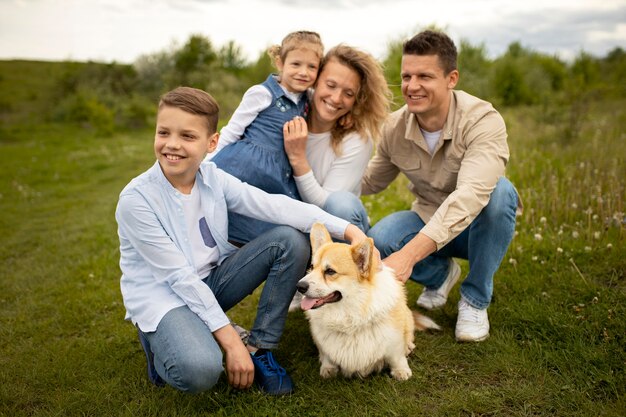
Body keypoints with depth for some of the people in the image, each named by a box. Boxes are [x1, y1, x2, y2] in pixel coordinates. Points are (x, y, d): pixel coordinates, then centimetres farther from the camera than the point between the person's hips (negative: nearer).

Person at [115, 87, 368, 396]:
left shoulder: (213, 178, -6)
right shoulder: (136, 199, -20)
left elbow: (275, 205, -16)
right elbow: (179, 276, -21)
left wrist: (348, 229, -26)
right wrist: (229, 339, -21)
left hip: (210, 282, 6)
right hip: (162, 295, -5)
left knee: (292, 241, -11)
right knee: (200, 370, -35)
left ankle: (259, 348, -2)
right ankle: (158, 343, 3)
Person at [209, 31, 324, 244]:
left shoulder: (305, 104, 10)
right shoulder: (262, 93, -7)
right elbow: (231, 132, -2)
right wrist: (209, 167, 0)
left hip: (279, 178, 6)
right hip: (247, 168, -6)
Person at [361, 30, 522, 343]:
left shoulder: (483, 121, -28)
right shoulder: (395, 127, -12)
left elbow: (470, 195, -43)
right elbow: (369, 183, 2)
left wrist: (408, 255, -53)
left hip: (483, 223, -2)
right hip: (430, 222, 3)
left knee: (499, 190, -36)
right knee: (378, 240, -27)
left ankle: (475, 299, -12)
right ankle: (440, 274, 9)